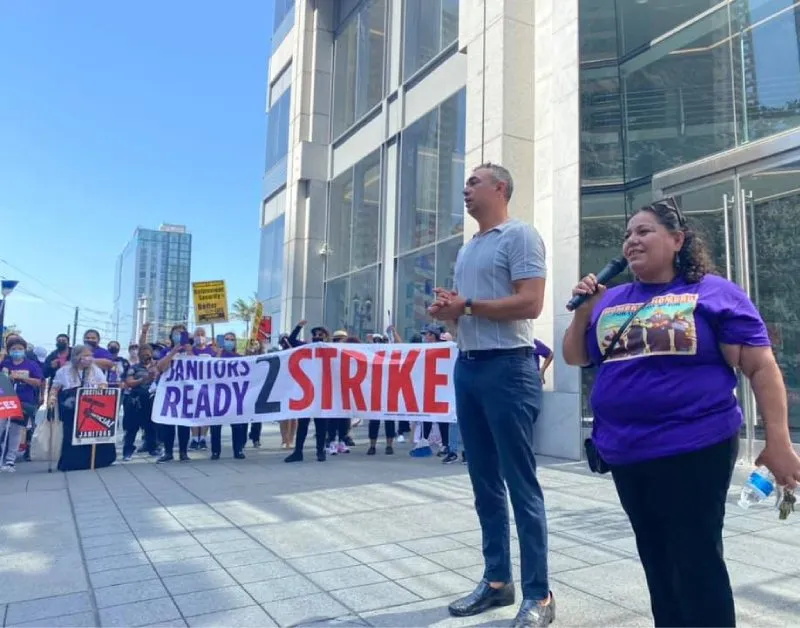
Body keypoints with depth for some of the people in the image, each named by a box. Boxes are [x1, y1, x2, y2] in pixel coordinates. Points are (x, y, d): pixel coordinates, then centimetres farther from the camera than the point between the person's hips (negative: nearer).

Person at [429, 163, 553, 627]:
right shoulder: (468, 249, 19)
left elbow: (530, 304, -17)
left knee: (521, 483, -2)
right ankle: (497, 580, 24)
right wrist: (447, 309, 0)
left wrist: (466, 305, -14)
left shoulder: (520, 235, -5)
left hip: (508, 367, -8)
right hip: (467, 366, 8)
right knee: (485, 481, 12)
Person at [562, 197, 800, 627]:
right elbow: (575, 358, 14)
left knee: (696, 565, 3)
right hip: (626, 454, 5)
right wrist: (584, 309, -2)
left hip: (693, 450, -5)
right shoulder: (611, 300, 11)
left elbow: (762, 368, -4)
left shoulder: (713, 293, -3)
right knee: (657, 562, 18)